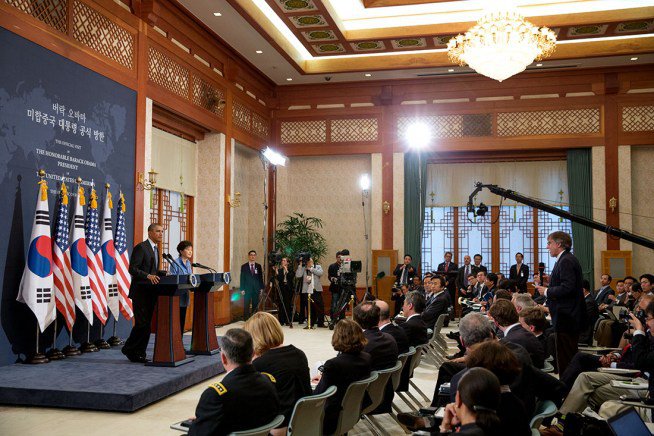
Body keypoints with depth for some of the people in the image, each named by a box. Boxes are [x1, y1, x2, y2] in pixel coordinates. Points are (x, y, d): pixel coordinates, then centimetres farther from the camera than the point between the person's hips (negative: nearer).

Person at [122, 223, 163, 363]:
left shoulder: (155, 249, 18)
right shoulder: (141, 247, -11)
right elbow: (133, 269, -19)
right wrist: (148, 276, -31)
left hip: (150, 292, 9)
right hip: (140, 292, -9)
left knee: (146, 325, 8)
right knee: (142, 324, -9)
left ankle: (139, 354, 14)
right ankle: (128, 349, 8)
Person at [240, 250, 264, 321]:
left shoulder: (258, 266, 9)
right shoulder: (244, 266, 3)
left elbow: (261, 277, 10)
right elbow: (242, 278, 1)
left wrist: (261, 288, 4)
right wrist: (242, 289, -5)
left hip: (256, 289, 2)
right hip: (247, 289, -2)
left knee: (255, 305, 2)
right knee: (246, 305, -2)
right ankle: (246, 319, 3)